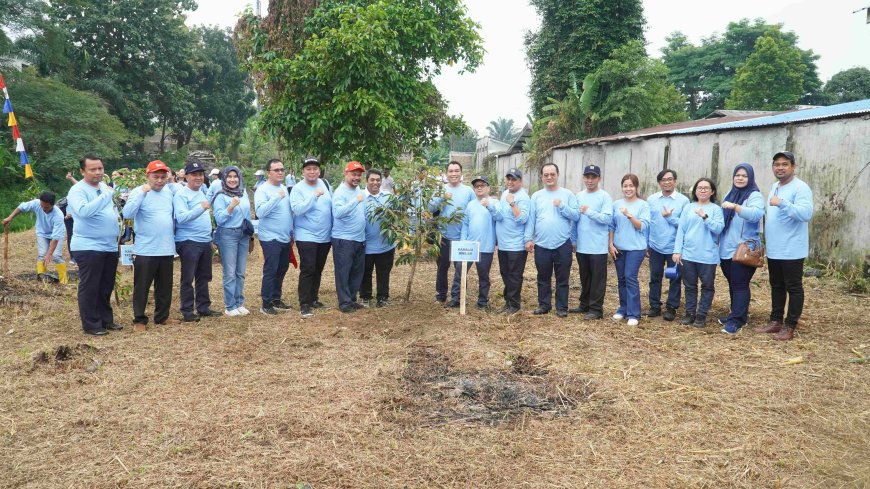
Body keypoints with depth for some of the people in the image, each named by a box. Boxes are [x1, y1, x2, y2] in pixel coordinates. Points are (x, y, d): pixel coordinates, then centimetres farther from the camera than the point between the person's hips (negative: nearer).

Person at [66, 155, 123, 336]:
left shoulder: (105, 186, 13)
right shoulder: (77, 190, -12)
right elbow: (83, 211, -30)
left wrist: (117, 217, 11)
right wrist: (106, 195, -27)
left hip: (110, 246, 8)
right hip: (88, 247, -8)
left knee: (106, 287, 15)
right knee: (89, 287, 0)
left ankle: (106, 319, 26)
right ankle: (91, 324, 8)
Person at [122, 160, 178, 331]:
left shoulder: (169, 193, 9)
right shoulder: (139, 192, -8)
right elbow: (127, 214, -23)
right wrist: (142, 192, -23)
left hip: (167, 249, 6)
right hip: (145, 250, -5)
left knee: (165, 286, 14)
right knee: (142, 287, 3)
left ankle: (162, 316, 27)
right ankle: (139, 319, 13)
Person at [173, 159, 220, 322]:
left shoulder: (202, 191, 11)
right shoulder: (181, 194, -11)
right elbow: (181, 217, -22)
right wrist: (201, 208, -33)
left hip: (205, 241, 7)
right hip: (189, 242, -7)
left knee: (204, 278, 15)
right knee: (188, 279, 0)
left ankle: (204, 307, 24)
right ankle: (187, 311, 6)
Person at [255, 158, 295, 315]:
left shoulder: (285, 189, 12)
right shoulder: (262, 190, -11)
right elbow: (260, 212, -25)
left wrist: (292, 233, 18)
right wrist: (277, 197, -27)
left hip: (285, 238, 7)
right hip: (270, 238, -7)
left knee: (281, 271, 14)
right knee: (270, 271, -3)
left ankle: (276, 299, 26)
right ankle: (266, 304, 4)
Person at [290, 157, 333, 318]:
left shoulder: (325, 185, 7)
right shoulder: (297, 189, -8)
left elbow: (333, 206, 13)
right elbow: (297, 209, -22)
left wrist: (333, 230, 9)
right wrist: (314, 196, -25)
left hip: (325, 237, 6)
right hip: (306, 236, -6)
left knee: (318, 270, 14)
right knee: (307, 270, -9)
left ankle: (313, 299, 27)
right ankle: (304, 304, -5)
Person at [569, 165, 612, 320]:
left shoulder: (605, 197, -7)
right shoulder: (579, 196, 9)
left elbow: (607, 219, -17)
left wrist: (589, 211, -21)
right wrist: (573, 240, 11)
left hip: (598, 247, -6)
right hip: (581, 246, 6)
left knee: (597, 279, 1)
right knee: (584, 278, 17)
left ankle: (596, 309, 7)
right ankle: (584, 305, 28)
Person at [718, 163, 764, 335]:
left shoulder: (755, 196, -7)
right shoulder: (730, 194, 15)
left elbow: (756, 214, -27)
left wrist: (735, 206, -36)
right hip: (727, 249, 7)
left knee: (740, 284, -6)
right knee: (732, 284, 14)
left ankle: (736, 320, -3)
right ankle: (737, 314, 25)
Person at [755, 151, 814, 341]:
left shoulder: (800, 188, -14)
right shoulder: (774, 187, 13)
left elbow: (806, 214, -27)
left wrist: (782, 202, -30)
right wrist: (765, 240, 17)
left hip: (792, 250, -9)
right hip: (773, 249, 9)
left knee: (793, 288, 2)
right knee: (777, 287, 15)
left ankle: (790, 326, 8)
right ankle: (776, 321, 25)